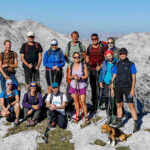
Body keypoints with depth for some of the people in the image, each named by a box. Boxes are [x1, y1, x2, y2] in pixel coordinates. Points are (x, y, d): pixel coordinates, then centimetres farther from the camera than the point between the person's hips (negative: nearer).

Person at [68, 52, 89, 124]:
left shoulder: (83, 65, -5)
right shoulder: (71, 66, 3)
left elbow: (86, 75, -7)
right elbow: (69, 77, 7)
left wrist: (79, 78, -23)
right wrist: (73, 76, -14)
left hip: (82, 86, -3)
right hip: (73, 86, 3)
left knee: (82, 102, -4)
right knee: (76, 101, 11)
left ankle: (86, 117, 11)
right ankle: (77, 116, 24)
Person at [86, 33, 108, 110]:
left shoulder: (103, 47, -2)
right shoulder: (89, 47, 10)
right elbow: (87, 57, 23)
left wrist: (100, 66, -10)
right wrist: (88, 64, 7)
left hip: (100, 69, -4)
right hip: (91, 69, 4)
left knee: (99, 86, -10)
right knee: (93, 86, 10)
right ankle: (94, 102, 23)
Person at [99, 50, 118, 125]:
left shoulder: (116, 63, -5)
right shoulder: (104, 63, 9)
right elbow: (102, 72, 17)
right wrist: (100, 81, 7)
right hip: (105, 84, 4)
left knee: (113, 101, -6)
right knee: (106, 101, 7)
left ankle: (115, 117, 11)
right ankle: (109, 117, 20)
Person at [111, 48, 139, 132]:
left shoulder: (131, 64, -3)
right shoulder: (117, 65, 7)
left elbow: (134, 78, -5)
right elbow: (114, 77, 10)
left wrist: (132, 90, -12)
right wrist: (112, 88, 7)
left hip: (127, 87, -3)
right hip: (118, 87, 4)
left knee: (131, 105, -6)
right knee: (119, 105, 11)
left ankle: (136, 125, 0)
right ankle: (119, 122, 25)